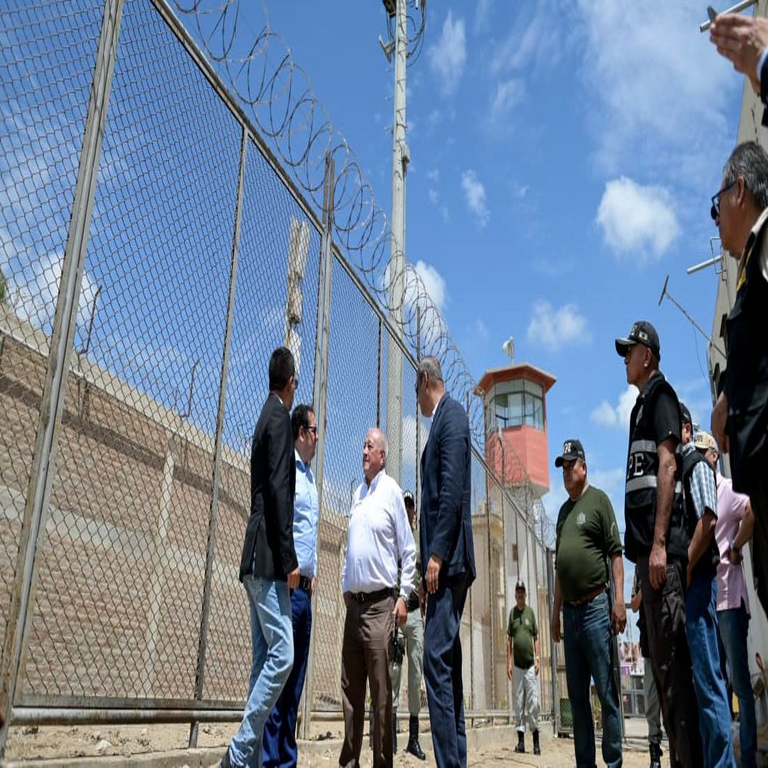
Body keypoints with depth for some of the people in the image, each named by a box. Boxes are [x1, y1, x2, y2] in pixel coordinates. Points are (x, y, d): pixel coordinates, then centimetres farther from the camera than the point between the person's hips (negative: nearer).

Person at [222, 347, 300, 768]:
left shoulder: (267, 417, 20)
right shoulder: (280, 418, -8)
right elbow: (279, 491, -17)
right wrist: (289, 558, -17)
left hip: (258, 558, 10)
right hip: (269, 558, -10)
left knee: (264, 658, 9)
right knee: (281, 654, -11)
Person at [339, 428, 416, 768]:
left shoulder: (392, 491, -5)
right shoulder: (357, 494, 15)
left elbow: (408, 549, -6)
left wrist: (404, 596, -10)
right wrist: (345, 587, 16)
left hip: (380, 603, -7)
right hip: (354, 602, 7)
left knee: (380, 691, -1)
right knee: (350, 688, 11)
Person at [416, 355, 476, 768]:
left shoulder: (451, 415, -7)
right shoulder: (443, 418, 22)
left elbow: (452, 491, -18)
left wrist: (436, 555, -20)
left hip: (449, 559, -10)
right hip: (443, 561, 10)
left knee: (437, 658, -12)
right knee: (447, 662, 11)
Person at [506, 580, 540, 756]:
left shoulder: (531, 611, 4)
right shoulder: (512, 612, 7)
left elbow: (536, 637, 6)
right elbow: (509, 639, 8)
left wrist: (537, 658, -3)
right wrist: (508, 662, 3)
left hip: (530, 664, -1)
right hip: (517, 665, 2)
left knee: (533, 701, -4)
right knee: (519, 702, 4)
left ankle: (536, 741, 3)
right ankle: (521, 740, 10)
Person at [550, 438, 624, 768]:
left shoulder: (598, 499, 0)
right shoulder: (563, 510, 19)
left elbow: (615, 552, -7)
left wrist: (619, 600, -16)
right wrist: (556, 612, 19)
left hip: (595, 607, -7)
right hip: (569, 611, 7)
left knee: (606, 691, -2)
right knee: (577, 695, 9)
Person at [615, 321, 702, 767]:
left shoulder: (660, 394, -3)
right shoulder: (643, 403, 24)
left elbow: (668, 466, -14)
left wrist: (659, 544, -21)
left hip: (662, 547, -10)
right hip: (647, 547, 10)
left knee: (673, 660, -9)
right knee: (662, 662, 11)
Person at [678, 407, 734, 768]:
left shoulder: (697, 464, -3)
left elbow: (708, 520, -16)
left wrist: (685, 568, -16)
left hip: (696, 579, -9)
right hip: (678, 584, 9)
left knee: (707, 678, -6)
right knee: (687, 678, 11)